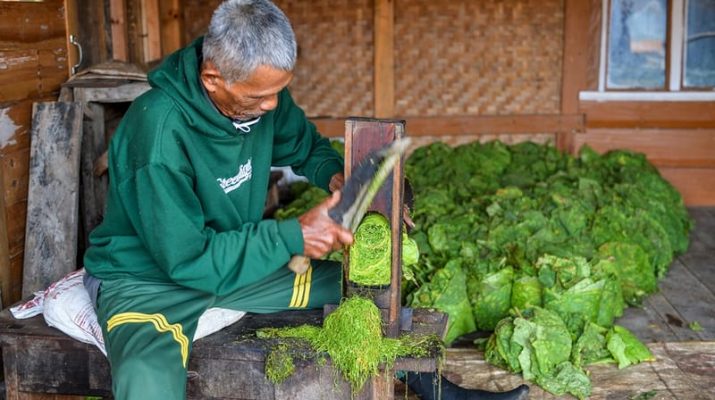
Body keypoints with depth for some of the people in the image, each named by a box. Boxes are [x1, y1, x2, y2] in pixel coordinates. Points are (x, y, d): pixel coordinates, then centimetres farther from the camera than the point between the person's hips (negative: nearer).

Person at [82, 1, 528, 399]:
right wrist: (293, 236, -26)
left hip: (234, 260, 7)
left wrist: (336, 175, -11)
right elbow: (189, 260, -26)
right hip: (147, 279, -6)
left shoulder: (262, 93, -11)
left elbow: (307, 146, 12)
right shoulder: (160, 131, -32)